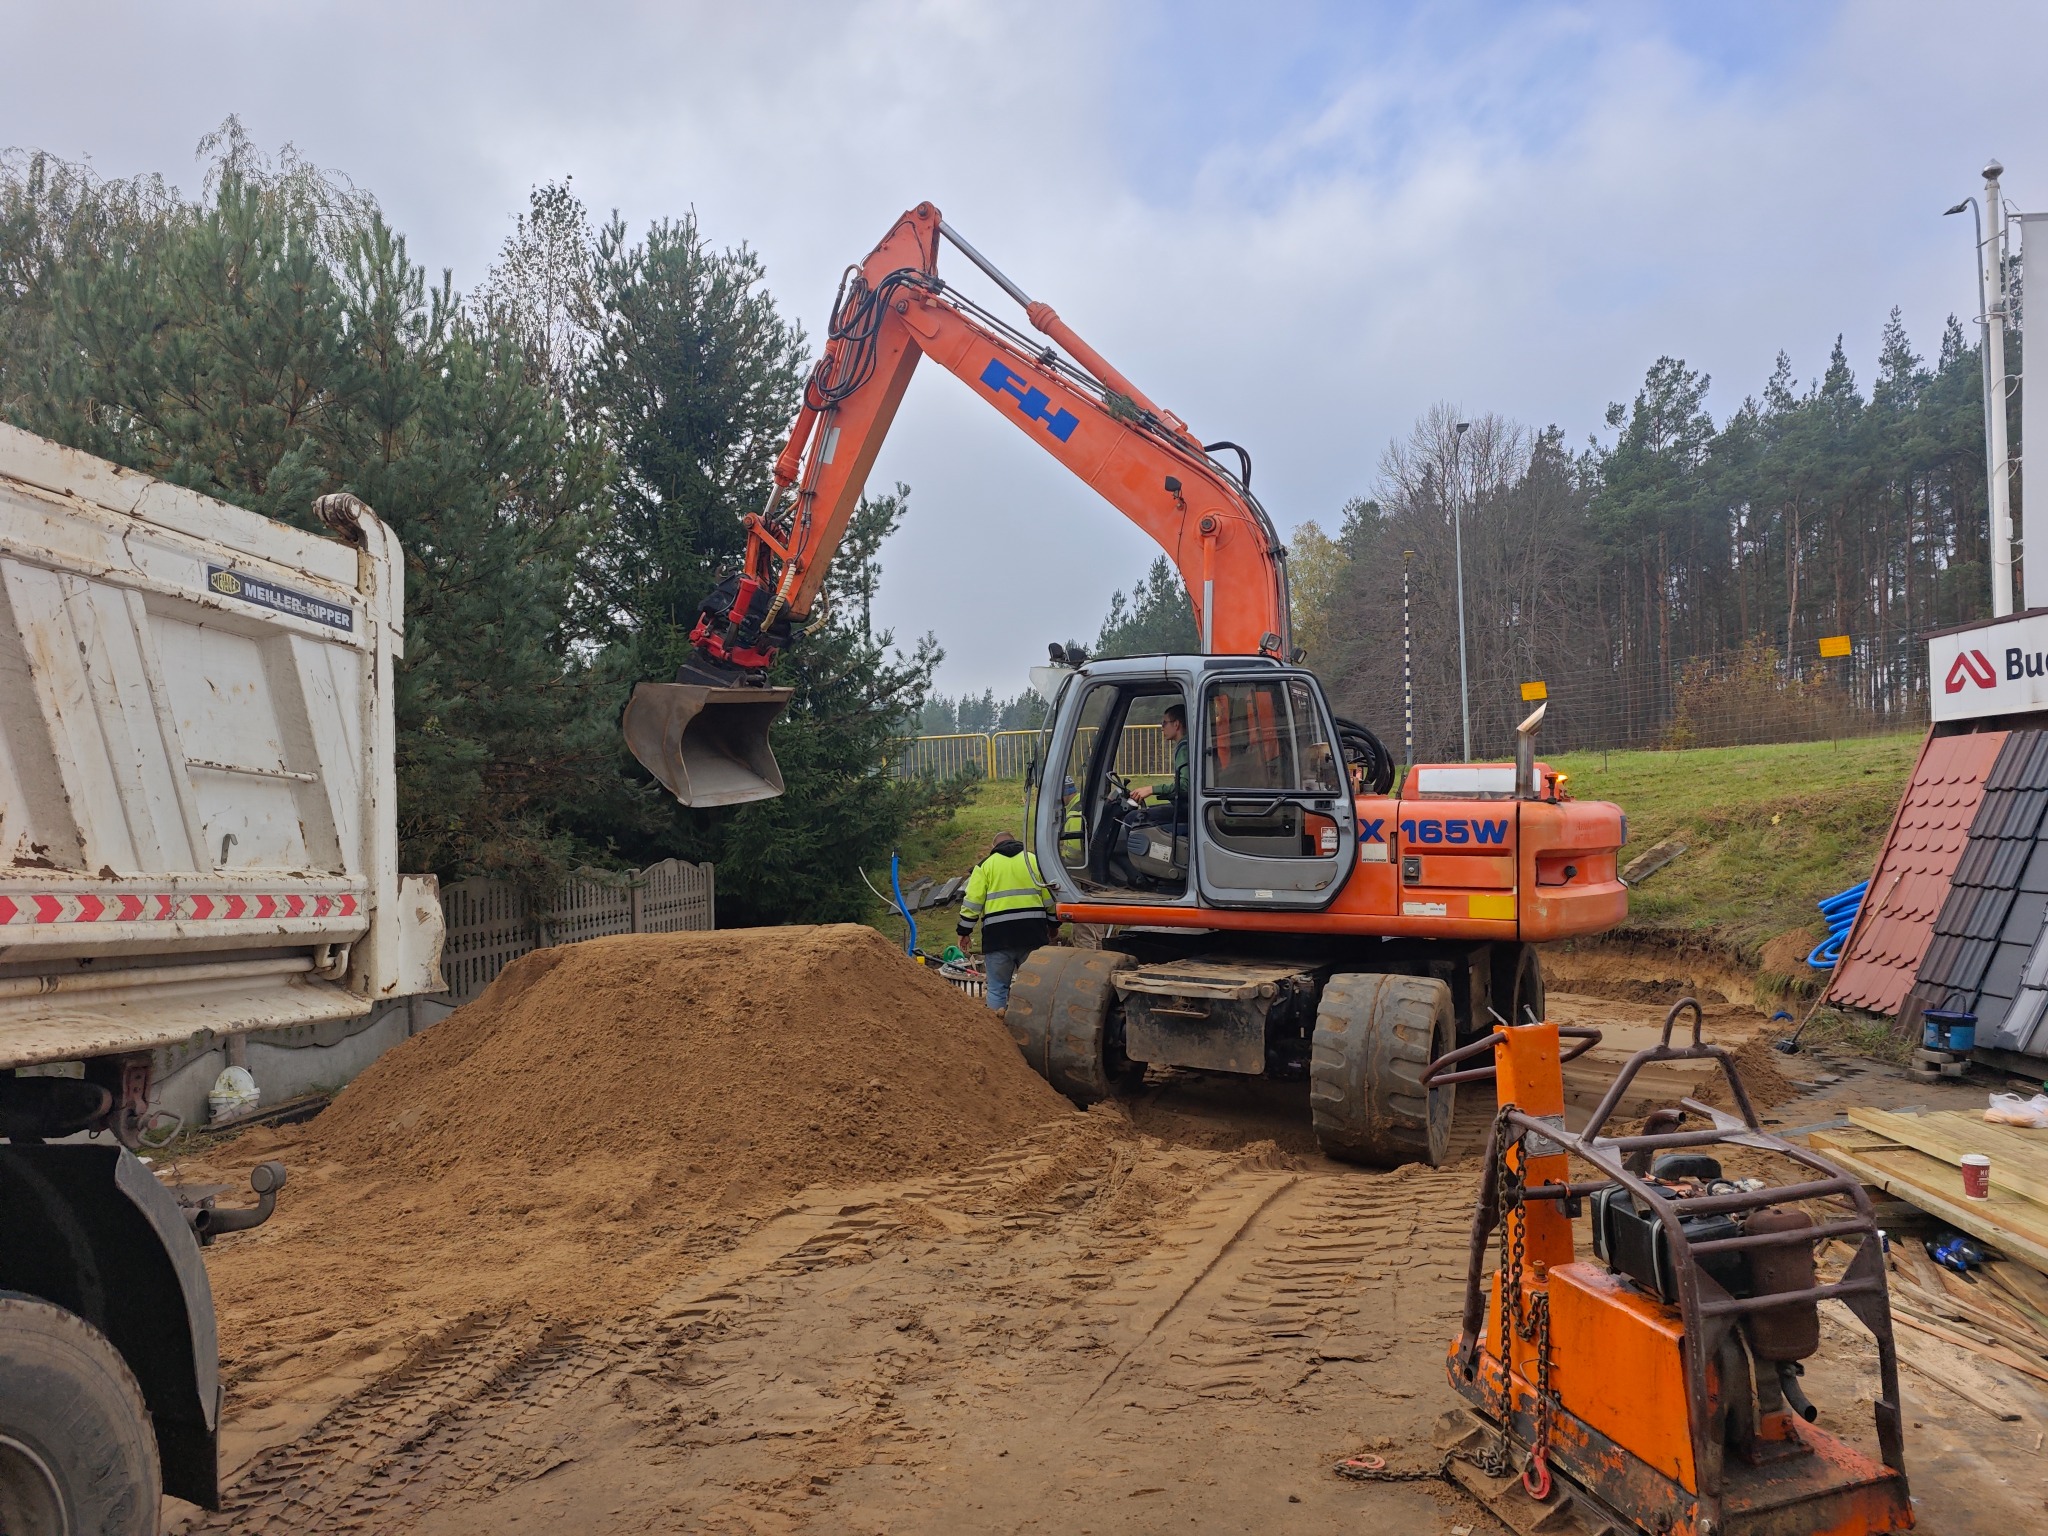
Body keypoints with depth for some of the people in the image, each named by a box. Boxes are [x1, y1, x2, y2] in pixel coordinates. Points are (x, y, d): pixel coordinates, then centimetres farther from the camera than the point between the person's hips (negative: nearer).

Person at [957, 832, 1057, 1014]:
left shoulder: (986, 864, 8)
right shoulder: (1034, 860, 13)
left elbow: (972, 901, 1)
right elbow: (1050, 897, 12)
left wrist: (965, 931, 9)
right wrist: (1052, 924, 24)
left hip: (998, 934, -2)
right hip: (1032, 933, 2)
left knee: (997, 987, 6)